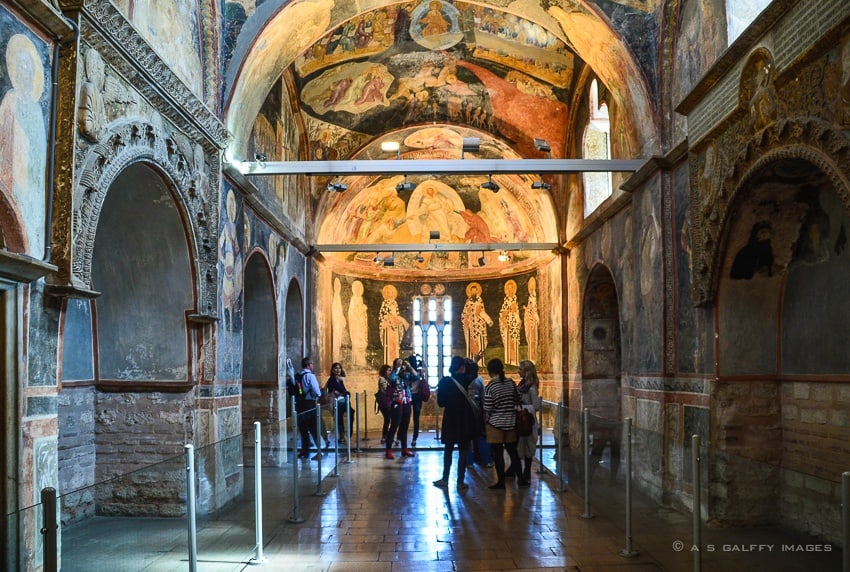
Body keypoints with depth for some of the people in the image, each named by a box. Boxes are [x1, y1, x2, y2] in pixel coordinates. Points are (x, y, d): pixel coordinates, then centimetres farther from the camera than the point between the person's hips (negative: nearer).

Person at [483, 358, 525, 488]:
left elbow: (487, 410, -11)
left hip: (495, 424, -5)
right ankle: (521, 479, 19)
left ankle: (501, 481, 8)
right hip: (511, 423, 5)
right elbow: (517, 402, 8)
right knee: (512, 451, 14)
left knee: (497, 454, 3)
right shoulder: (511, 383, 0)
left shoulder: (490, 387, -14)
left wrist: (485, 422, 6)